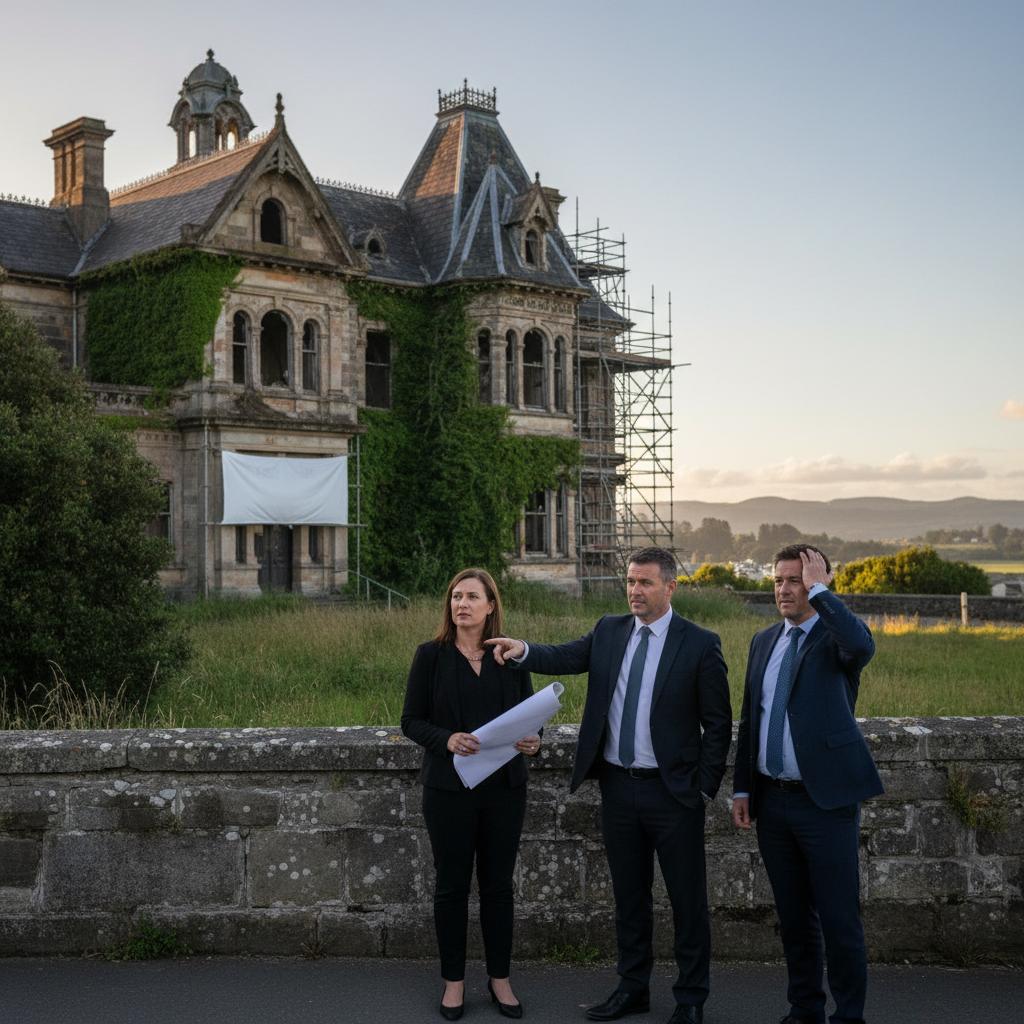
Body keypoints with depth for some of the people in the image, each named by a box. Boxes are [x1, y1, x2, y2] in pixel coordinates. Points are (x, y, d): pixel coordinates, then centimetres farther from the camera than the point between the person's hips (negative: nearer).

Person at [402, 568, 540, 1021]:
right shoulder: (432, 655, -2)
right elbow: (411, 720, -2)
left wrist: (532, 740, -11)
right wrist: (446, 740, -20)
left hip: (505, 785, 2)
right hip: (449, 786, -2)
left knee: (498, 883, 9)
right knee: (451, 885, 6)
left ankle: (500, 978, 22)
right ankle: (454, 981, 20)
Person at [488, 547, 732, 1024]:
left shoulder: (700, 644, -7)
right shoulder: (609, 631, 7)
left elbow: (718, 723, -4)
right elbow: (565, 657, -6)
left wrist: (704, 787, -7)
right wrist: (523, 650, -26)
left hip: (673, 792, -4)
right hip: (618, 787, 4)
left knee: (687, 899, 6)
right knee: (629, 895, 16)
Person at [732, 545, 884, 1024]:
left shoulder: (835, 638, -6)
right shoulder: (763, 641, 12)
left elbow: (862, 646, -33)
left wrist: (819, 589, -23)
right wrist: (741, 788, 11)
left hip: (826, 803, -6)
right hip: (772, 801, 6)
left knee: (839, 919, 0)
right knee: (794, 917, 16)